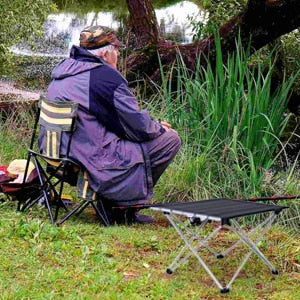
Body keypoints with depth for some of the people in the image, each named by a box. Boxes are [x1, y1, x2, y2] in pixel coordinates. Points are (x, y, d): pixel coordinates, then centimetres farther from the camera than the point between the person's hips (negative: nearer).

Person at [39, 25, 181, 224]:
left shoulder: (64, 68, 12)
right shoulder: (107, 77, -17)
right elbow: (139, 128, -14)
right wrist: (159, 128, 10)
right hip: (94, 161, -10)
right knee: (170, 139, 1)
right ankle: (123, 204, 8)